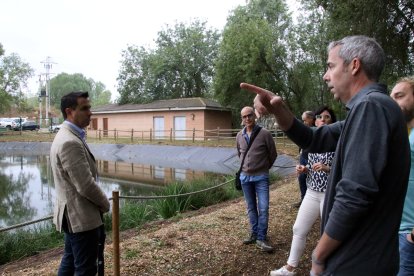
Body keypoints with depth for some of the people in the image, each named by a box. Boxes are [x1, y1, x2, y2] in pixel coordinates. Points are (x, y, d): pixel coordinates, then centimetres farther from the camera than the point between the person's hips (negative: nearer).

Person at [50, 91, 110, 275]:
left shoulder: (67, 136, 10)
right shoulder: (70, 142, -24)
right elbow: (85, 185, -25)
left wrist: (100, 203, 12)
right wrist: (105, 204, -8)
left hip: (73, 214, 10)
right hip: (81, 216, -10)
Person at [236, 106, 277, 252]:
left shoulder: (265, 134, -11)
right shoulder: (239, 136, 2)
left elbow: (273, 155, 0)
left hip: (261, 177, -4)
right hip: (245, 176, 4)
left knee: (263, 208, -4)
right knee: (251, 208, 13)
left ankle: (261, 238, 7)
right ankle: (254, 234, 26)